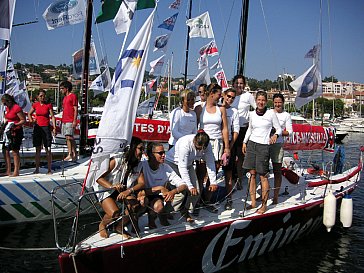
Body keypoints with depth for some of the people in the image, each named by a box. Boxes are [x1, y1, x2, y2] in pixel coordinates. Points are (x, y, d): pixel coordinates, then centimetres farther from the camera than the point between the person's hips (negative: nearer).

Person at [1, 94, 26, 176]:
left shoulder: (17, 108, -14)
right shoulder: (7, 108, 12)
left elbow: (23, 120, -14)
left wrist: (14, 125, -24)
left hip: (16, 132, -8)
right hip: (8, 132, 8)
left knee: (15, 151, -2)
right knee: (6, 151, 7)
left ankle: (16, 171, 6)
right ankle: (8, 171, 16)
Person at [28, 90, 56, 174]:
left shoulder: (48, 105, -1)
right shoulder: (35, 105, 6)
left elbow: (52, 116, -2)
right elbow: (29, 114, 19)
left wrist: (54, 127, -10)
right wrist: (31, 120, -1)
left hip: (46, 127, -3)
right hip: (37, 127, 3)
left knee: (48, 149, -3)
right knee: (38, 149, 8)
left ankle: (49, 169, 1)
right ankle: (37, 169, 14)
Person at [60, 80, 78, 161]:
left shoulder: (73, 96, -5)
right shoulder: (65, 97, 20)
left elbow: (75, 109, -10)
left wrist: (74, 121, -16)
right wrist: (62, 120, 18)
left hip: (70, 121, -9)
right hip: (64, 121, 9)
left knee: (70, 137, -12)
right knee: (67, 138, 6)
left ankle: (74, 154, -4)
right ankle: (70, 154, 9)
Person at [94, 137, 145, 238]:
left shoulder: (138, 165, -4)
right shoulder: (116, 160, -20)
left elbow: (141, 183, -13)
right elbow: (98, 178, -21)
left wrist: (129, 191, -33)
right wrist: (111, 186, -40)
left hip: (124, 191, 5)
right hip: (106, 190, -5)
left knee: (135, 206, -24)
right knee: (115, 214, -29)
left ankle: (120, 227, 4)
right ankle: (102, 225, 8)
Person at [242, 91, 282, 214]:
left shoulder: (271, 113, -2)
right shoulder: (252, 114, 9)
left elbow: (279, 128, 2)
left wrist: (276, 135, -19)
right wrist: (244, 142, 17)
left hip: (263, 146, -4)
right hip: (251, 144, 4)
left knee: (263, 176, -4)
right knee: (252, 174, 4)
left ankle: (264, 205, 4)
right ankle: (253, 202, 12)